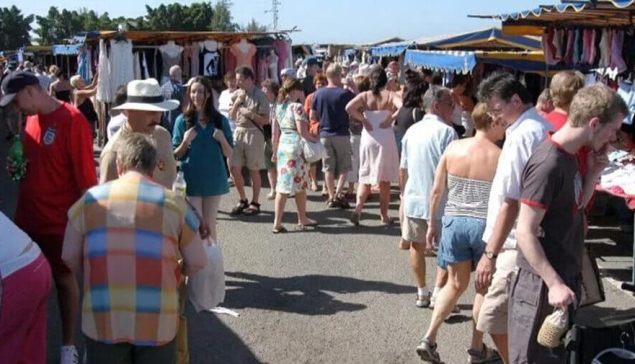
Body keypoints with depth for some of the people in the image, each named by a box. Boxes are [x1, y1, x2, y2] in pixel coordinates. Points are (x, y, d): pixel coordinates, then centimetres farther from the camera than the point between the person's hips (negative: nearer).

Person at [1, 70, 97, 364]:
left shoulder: (72, 121, -17)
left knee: (64, 279, 9)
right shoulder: (32, 119, 7)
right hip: (28, 215, 6)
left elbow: (86, 176, -17)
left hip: (59, 220, -6)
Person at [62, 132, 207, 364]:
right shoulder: (174, 203, 2)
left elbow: (70, 258, 9)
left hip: (103, 320, 1)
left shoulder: (90, 200, 4)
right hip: (158, 322, 0)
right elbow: (197, 264, 4)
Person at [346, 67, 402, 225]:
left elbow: (349, 107, -14)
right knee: (385, 179, 10)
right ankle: (384, 216, 16)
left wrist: (363, 119, -6)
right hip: (386, 139, -1)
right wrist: (391, 118, -10)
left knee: (365, 177, 12)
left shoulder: (364, 96, 2)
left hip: (368, 138, 1)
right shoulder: (390, 95, -2)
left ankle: (358, 208, -8)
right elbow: (403, 106, -21)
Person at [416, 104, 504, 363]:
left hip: (453, 222, 4)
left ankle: (429, 338, 11)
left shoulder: (453, 148, -1)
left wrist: (433, 223, 13)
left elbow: (436, 191, 2)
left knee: (456, 284, 19)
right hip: (485, 225, -3)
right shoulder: (500, 157, -11)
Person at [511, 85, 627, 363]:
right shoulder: (548, 164, -22)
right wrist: (554, 284, -23)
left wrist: (593, 173, 1)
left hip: (564, 277, 9)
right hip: (542, 284, -9)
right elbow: (525, 232, -22)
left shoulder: (570, 157, 7)